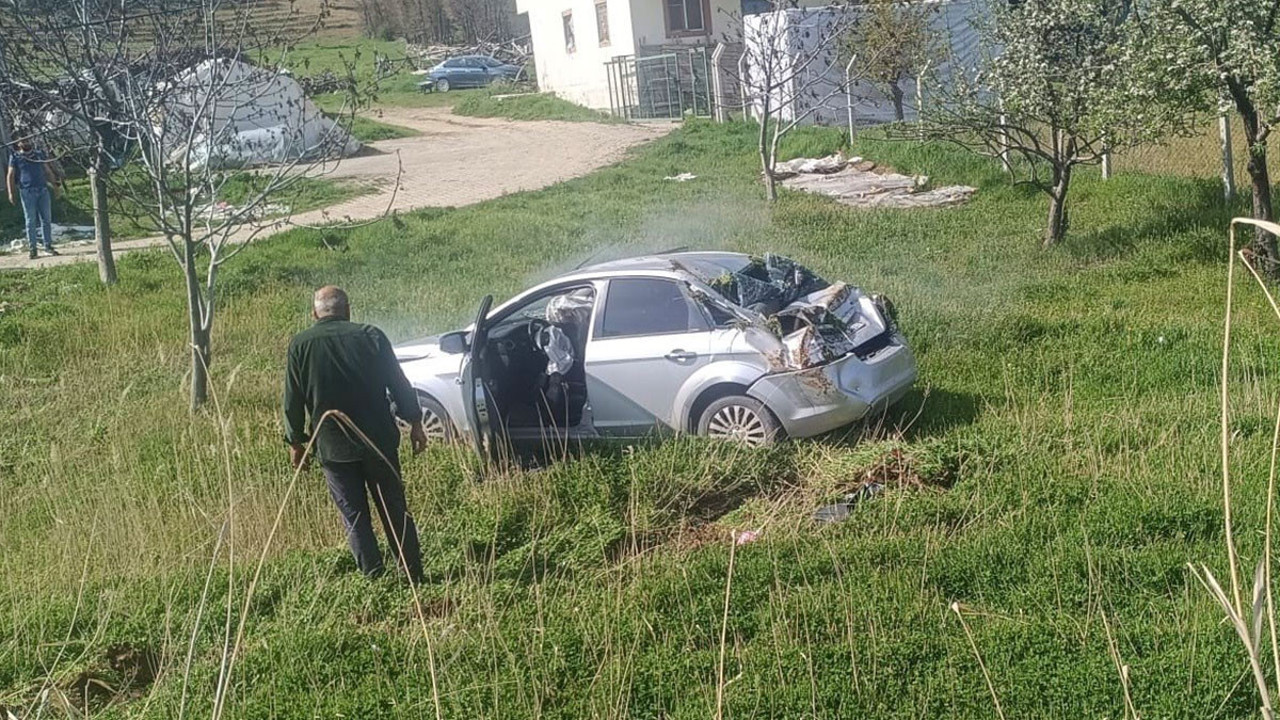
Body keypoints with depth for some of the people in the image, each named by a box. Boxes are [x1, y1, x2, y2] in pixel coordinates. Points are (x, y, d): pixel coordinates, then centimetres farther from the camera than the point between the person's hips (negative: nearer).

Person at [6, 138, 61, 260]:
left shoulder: (39, 154, 15)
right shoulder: (15, 157, 6)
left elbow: (48, 171, 17)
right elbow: (11, 175, 4)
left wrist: (55, 185, 9)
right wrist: (11, 193, -5)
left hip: (43, 190, 3)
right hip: (27, 192, -3)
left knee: (46, 219, 3)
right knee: (31, 221, -1)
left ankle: (48, 246, 11)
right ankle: (33, 249, 2)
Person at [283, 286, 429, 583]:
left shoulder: (300, 344, -2)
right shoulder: (370, 336, -1)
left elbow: (293, 400, 1)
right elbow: (399, 385, 1)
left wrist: (296, 441, 11)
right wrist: (414, 422, 11)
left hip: (333, 447, -1)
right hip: (378, 440, 1)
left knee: (355, 516, 8)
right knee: (395, 511, 11)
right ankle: (414, 576, 15)